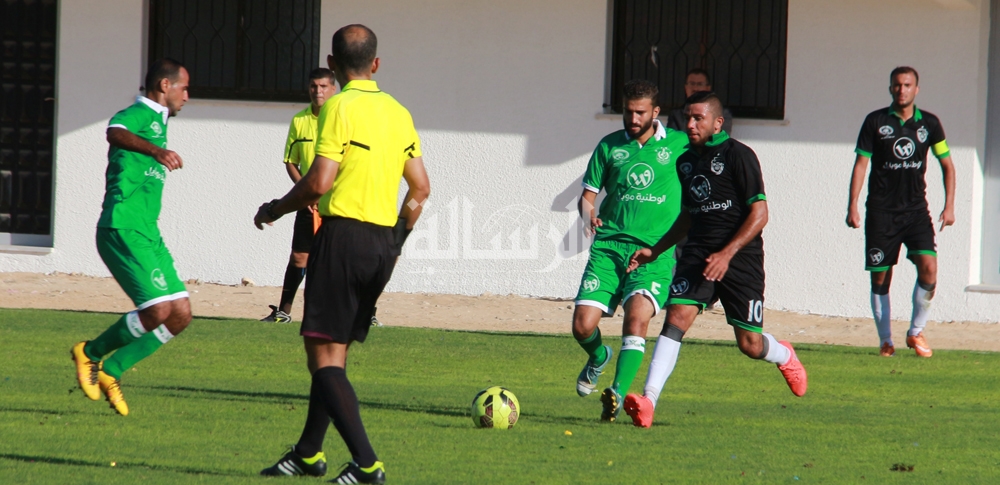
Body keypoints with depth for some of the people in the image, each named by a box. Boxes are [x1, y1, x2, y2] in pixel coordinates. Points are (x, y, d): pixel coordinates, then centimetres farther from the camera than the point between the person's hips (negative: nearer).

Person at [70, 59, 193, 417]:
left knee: (181, 314, 1)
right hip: (122, 230, -10)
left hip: (147, 235, 10)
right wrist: (156, 150, -47)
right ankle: (90, 353, 3)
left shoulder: (157, 124, 23)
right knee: (158, 311, -19)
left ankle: (111, 371, 10)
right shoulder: (137, 115, -7)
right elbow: (115, 133, -33)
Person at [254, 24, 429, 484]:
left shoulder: (341, 107, -10)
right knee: (334, 352, 19)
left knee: (324, 355, -6)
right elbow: (420, 188, 15)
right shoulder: (398, 113, 12)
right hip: (383, 243, 8)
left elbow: (319, 181, -16)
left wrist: (275, 209, 0)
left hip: (344, 234, -8)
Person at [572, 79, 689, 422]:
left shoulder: (679, 144, 5)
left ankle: (618, 393, -29)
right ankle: (598, 358, 28)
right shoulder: (609, 147, 9)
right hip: (608, 247, 2)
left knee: (637, 316, -26)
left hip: (655, 252, -2)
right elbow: (588, 194, 13)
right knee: (583, 326, -7)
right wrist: (588, 215, -10)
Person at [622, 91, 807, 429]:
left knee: (750, 345, 1)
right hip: (698, 254, 5)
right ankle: (648, 400, -28)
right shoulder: (686, 161, 12)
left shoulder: (738, 156, -9)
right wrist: (656, 250, 16)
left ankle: (785, 357, 38)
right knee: (676, 318, -18)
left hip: (740, 258, -5)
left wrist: (727, 254, -23)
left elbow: (759, 214, -13)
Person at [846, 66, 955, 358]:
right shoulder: (875, 122, 0)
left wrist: (949, 206, 4)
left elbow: (947, 164, 13)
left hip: (916, 209, 1)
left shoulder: (929, 124, 5)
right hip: (881, 211, -1)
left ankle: (916, 332, 2)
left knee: (928, 266, -15)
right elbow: (861, 163, 0)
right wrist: (853, 205, -8)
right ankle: (885, 340, 14)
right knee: (880, 277, 0)